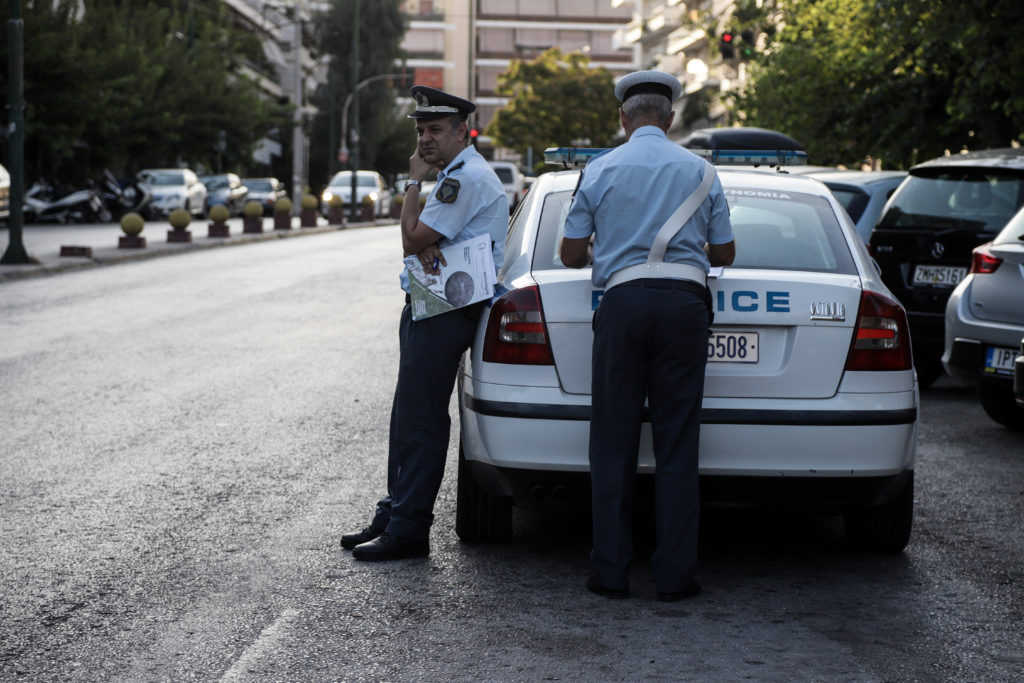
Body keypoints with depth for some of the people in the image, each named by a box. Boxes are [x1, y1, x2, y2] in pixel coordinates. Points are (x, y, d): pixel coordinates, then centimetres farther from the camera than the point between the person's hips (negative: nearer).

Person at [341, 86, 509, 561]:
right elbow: (417, 240, 16)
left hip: (445, 312, -11)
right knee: (407, 417, 14)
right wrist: (425, 247, -8)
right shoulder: (455, 175, 20)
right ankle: (394, 514, 22)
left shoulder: (467, 178, -15)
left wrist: (413, 182, -5)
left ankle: (408, 530, -5)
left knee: (421, 421, -8)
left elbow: (412, 240, -16)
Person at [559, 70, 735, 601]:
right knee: (677, 443, 4)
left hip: (623, 300, -1)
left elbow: (571, 254, 8)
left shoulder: (600, 170, 6)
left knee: (613, 442, 6)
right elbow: (724, 254, 15)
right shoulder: (700, 171, 9)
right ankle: (675, 575, 4)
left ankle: (610, 572, 8)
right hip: (685, 302, 1)